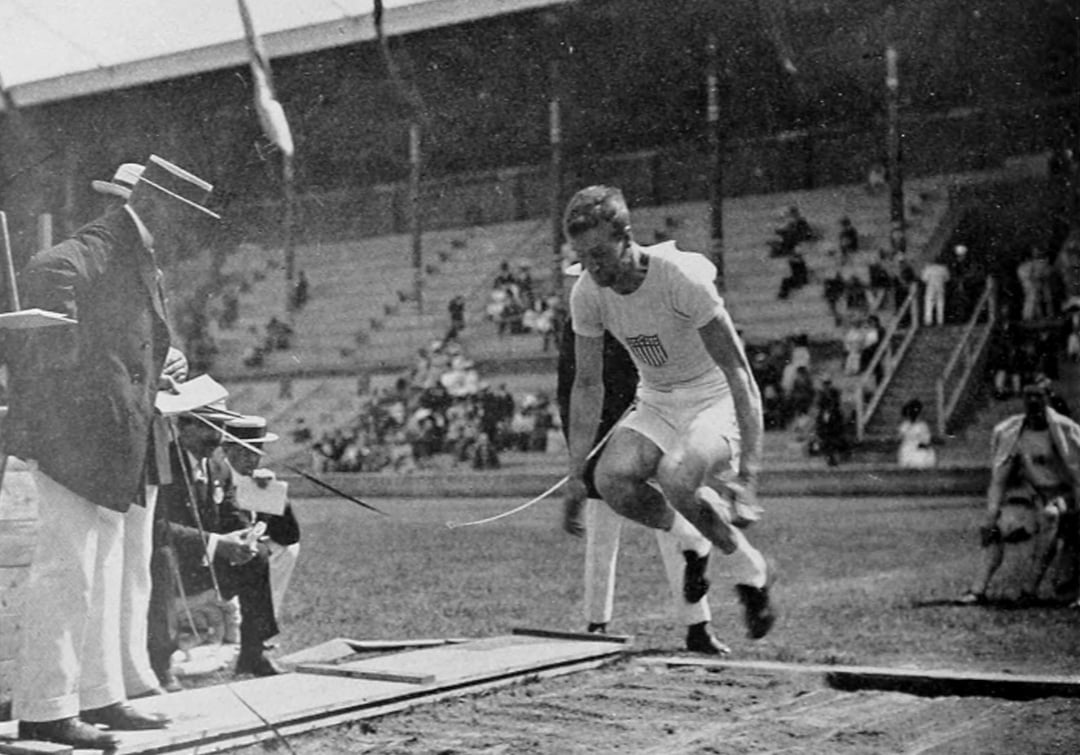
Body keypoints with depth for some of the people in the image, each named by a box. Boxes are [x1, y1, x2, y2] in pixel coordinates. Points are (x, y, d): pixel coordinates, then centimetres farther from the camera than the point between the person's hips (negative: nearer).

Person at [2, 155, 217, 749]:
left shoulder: (138, 261, 19)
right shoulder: (99, 247, -12)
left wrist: (156, 371, 11)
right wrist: (63, 351, -24)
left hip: (109, 444, 10)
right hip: (72, 434, -10)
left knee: (102, 574, 14)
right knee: (66, 571, -8)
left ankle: (98, 699, 23)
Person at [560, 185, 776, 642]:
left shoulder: (681, 276, -25)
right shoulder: (586, 294, -9)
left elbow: (737, 372, -26)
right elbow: (588, 385, 3)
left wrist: (747, 472, -33)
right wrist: (576, 474, -1)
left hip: (714, 400, -5)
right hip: (656, 404, 5)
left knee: (674, 475, -35)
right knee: (611, 477, -24)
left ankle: (750, 568, -8)